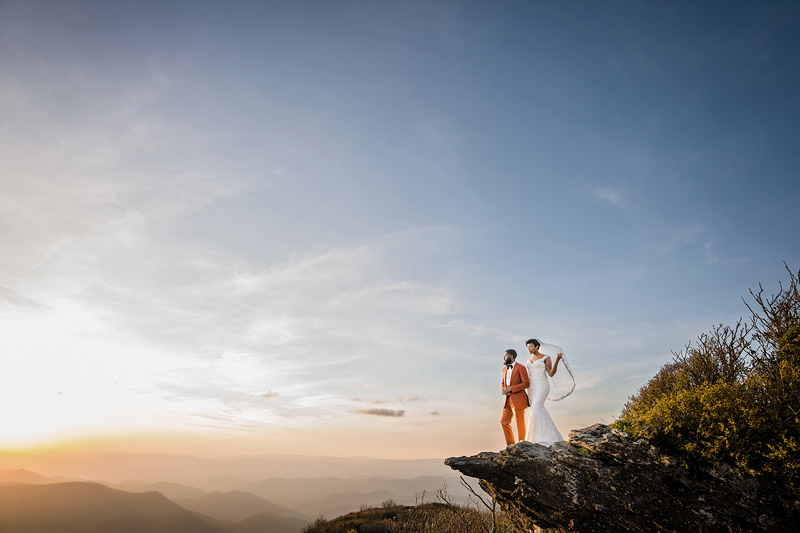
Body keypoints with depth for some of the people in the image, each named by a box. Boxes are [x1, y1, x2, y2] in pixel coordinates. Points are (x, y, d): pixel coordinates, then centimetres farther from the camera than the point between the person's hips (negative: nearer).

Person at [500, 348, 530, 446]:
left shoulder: (521, 368, -7)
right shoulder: (505, 369, 15)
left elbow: (526, 383, -13)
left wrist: (511, 388, -18)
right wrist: (503, 389, -3)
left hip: (518, 400, -8)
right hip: (508, 399, 8)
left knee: (519, 423, -1)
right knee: (504, 421, 7)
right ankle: (511, 445, 18)